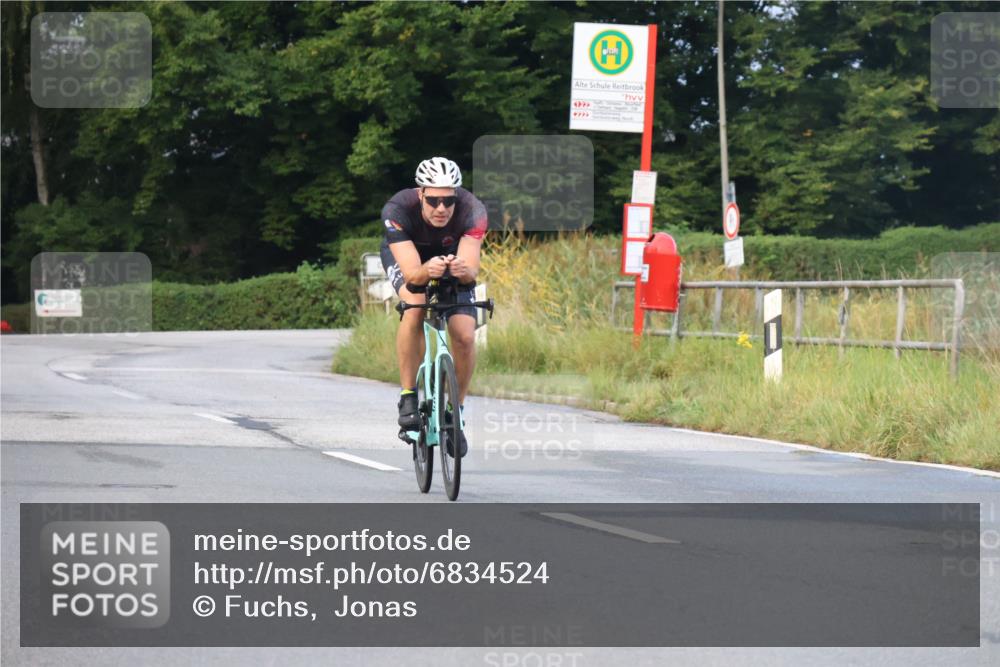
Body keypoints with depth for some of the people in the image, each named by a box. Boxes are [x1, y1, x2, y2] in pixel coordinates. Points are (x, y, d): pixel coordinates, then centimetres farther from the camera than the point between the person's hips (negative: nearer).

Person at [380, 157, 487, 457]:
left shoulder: (472, 210, -35)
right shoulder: (397, 210, -37)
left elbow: (472, 269, -43)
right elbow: (411, 275, -43)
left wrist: (464, 270, -65)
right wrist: (427, 271, -65)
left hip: (452, 255, 2)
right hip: (405, 255, -2)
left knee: (465, 337, -15)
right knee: (415, 308, -32)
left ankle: (455, 410, 8)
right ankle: (408, 396, -19)